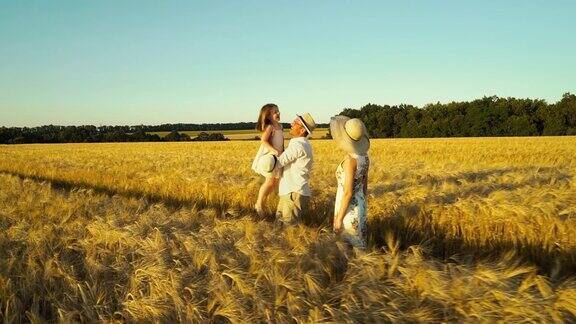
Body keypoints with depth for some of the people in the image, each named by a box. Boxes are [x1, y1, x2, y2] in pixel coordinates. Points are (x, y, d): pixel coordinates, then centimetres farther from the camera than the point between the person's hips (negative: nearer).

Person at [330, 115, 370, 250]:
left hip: (349, 210, -8)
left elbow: (348, 192, -23)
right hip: (359, 207, 8)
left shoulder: (350, 159, -23)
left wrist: (339, 219, -16)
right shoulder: (364, 156, 3)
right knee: (358, 246, 19)